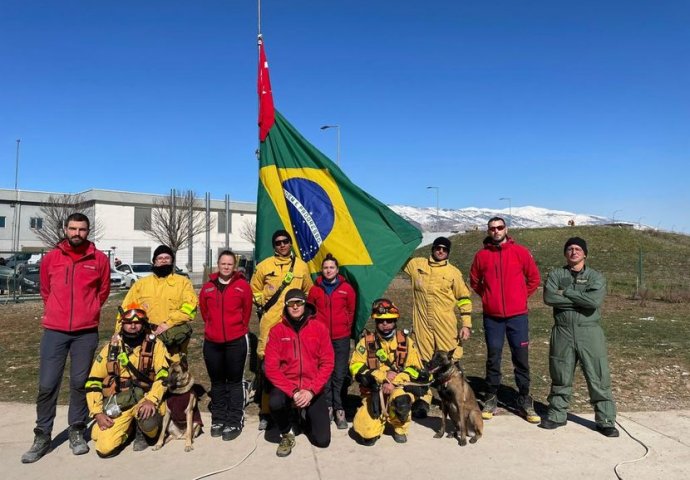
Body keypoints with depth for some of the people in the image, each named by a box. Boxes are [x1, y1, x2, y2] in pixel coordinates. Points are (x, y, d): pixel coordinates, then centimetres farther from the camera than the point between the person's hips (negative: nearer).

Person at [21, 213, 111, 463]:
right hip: (54, 331, 1)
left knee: (80, 383, 7)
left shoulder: (99, 259, 0)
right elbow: (45, 291, 17)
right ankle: (42, 437, 15)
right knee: (47, 385, 2)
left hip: (86, 332, -1)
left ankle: (77, 432, 20)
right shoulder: (50, 258, 3)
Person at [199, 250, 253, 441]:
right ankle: (218, 419, 26)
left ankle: (234, 422, 11)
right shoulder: (208, 286, 4)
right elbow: (203, 309, 15)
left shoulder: (242, 285, -4)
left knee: (234, 381, 4)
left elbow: (247, 310, 3)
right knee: (217, 382, 14)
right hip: (212, 341, 3)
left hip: (236, 341, -3)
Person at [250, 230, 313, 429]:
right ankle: (266, 413, 10)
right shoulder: (264, 266, 4)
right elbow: (255, 290, 13)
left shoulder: (301, 266, 8)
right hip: (270, 324, -1)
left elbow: (308, 291, 20)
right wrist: (263, 306, 5)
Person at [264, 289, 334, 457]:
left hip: (313, 390, 1)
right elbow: (271, 368, -10)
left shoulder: (319, 328, -4)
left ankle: (306, 415, 29)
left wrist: (311, 391, -17)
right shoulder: (277, 331, -5)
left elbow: (327, 364, -6)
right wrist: (293, 392, -20)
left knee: (323, 440, -5)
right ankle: (286, 435, -2)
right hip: (286, 387, 0)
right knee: (275, 402, -36)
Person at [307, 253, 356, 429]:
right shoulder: (315, 289, 4)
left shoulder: (346, 288, 2)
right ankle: (328, 407, 15)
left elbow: (351, 311, 10)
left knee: (339, 375, 0)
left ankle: (339, 410, 10)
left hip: (341, 337, -1)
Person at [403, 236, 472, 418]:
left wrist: (466, 324, 1)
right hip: (422, 323, 2)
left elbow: (464, 299, 7)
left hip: (446, 324, -1)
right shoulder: (416, 264, 9)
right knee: (423, 360, 7)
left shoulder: (454, 272, 6)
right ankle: (423, 399, 16)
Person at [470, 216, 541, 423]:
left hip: (517, 315, 0)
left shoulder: (520, 252, -1)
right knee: (493, 358, 6)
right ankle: (491, 399, 17)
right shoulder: (482, 255, 2)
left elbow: (534, 278, 8)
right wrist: (488, 296, 9)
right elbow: (474, 281, 15)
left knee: (521, 359, 4)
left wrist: (521, 297, 5)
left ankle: (524, 401, 16)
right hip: (492, 317, 1)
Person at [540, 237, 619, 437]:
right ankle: (557, 415, 25)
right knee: (560, 377, 11)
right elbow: (549, 298, -13)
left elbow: (594, 300, -17)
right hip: (562, 332, 1)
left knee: (599, 378, 3)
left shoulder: (596, 277, 2)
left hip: (590, 332, -1)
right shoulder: (556, 275, 5)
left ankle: (605, 420, 16)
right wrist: (580, 299, -13)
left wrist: (566, 292, -11)